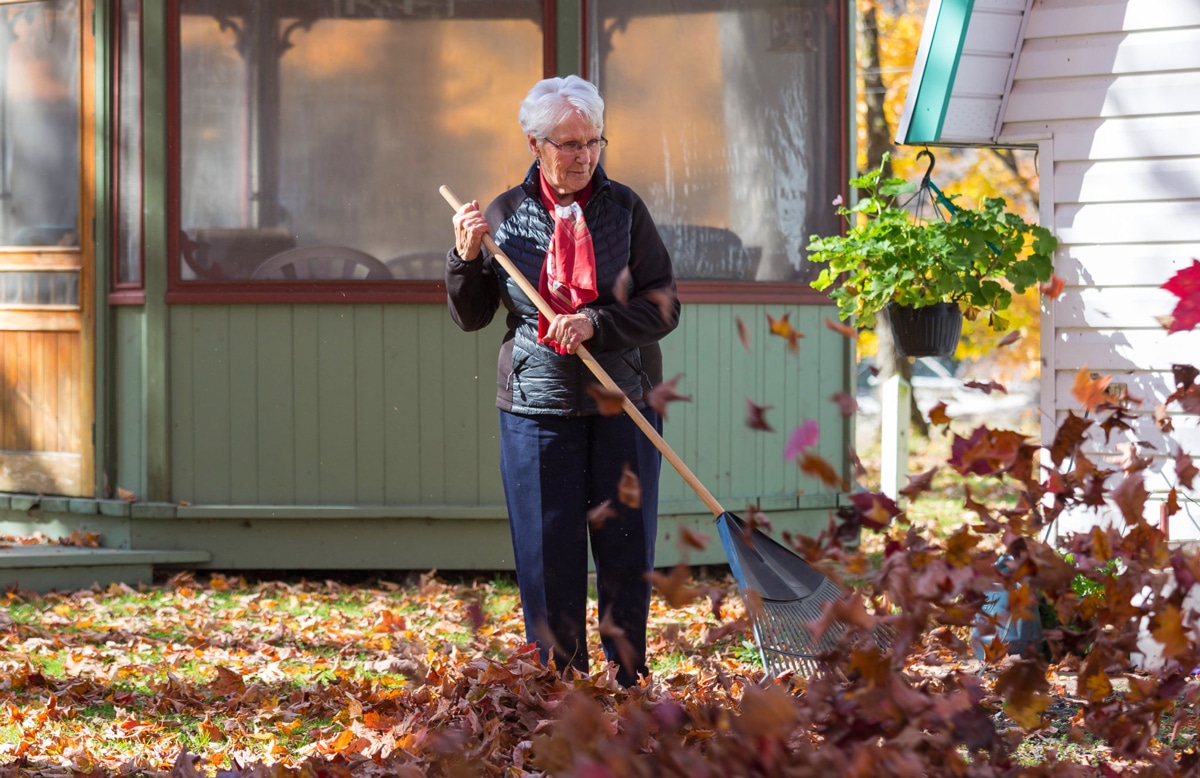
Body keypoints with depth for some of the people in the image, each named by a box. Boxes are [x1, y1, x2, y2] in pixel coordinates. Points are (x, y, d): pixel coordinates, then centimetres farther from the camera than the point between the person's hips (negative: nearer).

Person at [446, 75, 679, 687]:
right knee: (549, 555, 0)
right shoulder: (505, 215, 4)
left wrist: (595, 323, -16)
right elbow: (470, 317, 10)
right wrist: (466, 258, -8)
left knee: (627, 551, 4)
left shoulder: (624, 209, 2)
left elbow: (663, 306, -2)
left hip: (623, 405, 0)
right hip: (537, 406, 0)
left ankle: (629, 687, 16)